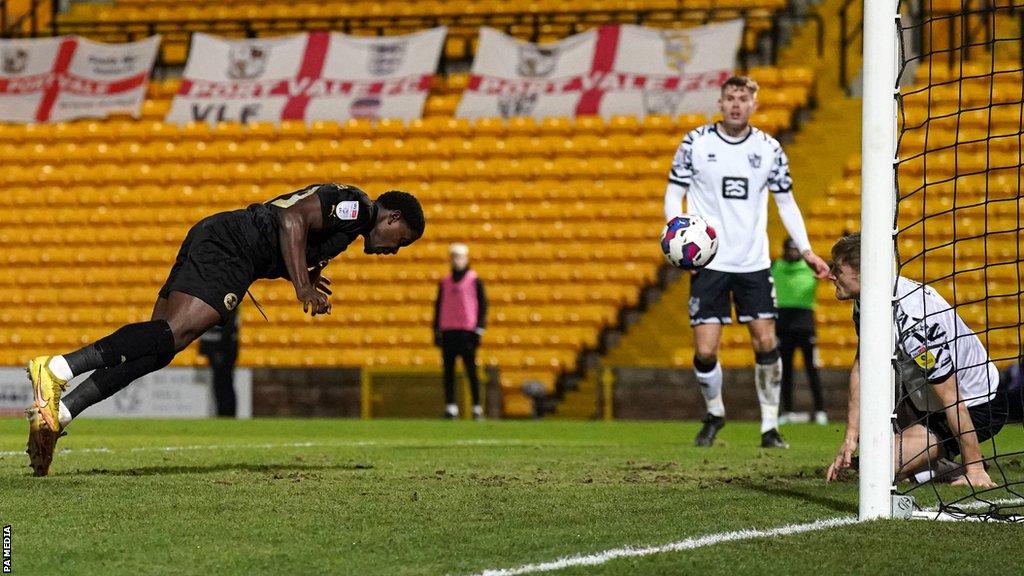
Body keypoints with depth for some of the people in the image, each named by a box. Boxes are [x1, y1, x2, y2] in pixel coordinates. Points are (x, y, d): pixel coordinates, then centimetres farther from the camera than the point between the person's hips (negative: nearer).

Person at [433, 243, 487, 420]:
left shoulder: (474, 280, 2)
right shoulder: (445, 282, 14)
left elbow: (482, 304, 0)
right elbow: (438, 305, 17)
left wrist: (479, 330, -7)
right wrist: (437, 330, 11)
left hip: (467, 331, -4)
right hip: (448, 331, 4)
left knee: (471, 370, -6)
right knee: (448, 371, 1)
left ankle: (477, 407, -3)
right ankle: (450, 407, 2)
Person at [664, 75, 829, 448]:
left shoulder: (769, 149, 3)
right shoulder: (696, 142, -2)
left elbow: (786, 202, 13)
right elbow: (674, 193, 3)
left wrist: (806, 251, 5)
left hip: (754, 263, 2)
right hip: (709, 261, -2)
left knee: (766, 343, -5)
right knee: (705, 351, -6)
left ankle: (770, 425, 7)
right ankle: (714, 414, 20)